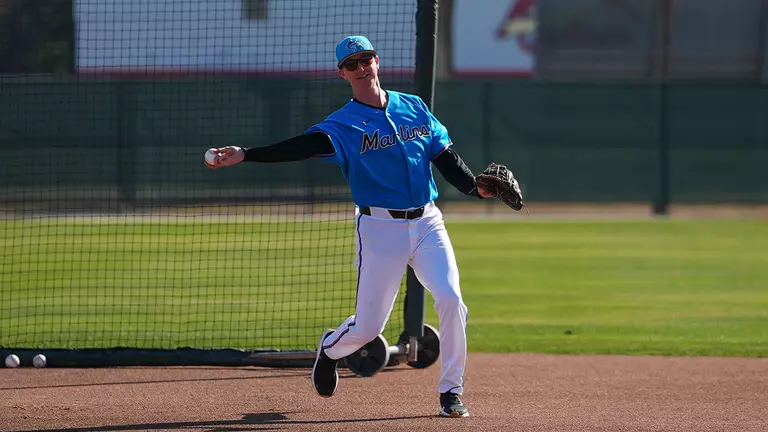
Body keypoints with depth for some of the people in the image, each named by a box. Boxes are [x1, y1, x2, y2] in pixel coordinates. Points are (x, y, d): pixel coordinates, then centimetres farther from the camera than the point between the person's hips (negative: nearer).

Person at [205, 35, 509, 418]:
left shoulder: (415, 107, 9)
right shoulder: (343, 124, -5)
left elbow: (446, 157, 12)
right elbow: (302, 146, -20)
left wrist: (475, 187, -6)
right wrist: (243, 155, -35)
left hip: (427, 224, 3)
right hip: (380, 228, -3)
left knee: (450, 299, -16)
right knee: (368, 325, -1)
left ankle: (451, 392, 0)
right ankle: (330, 348, 37)